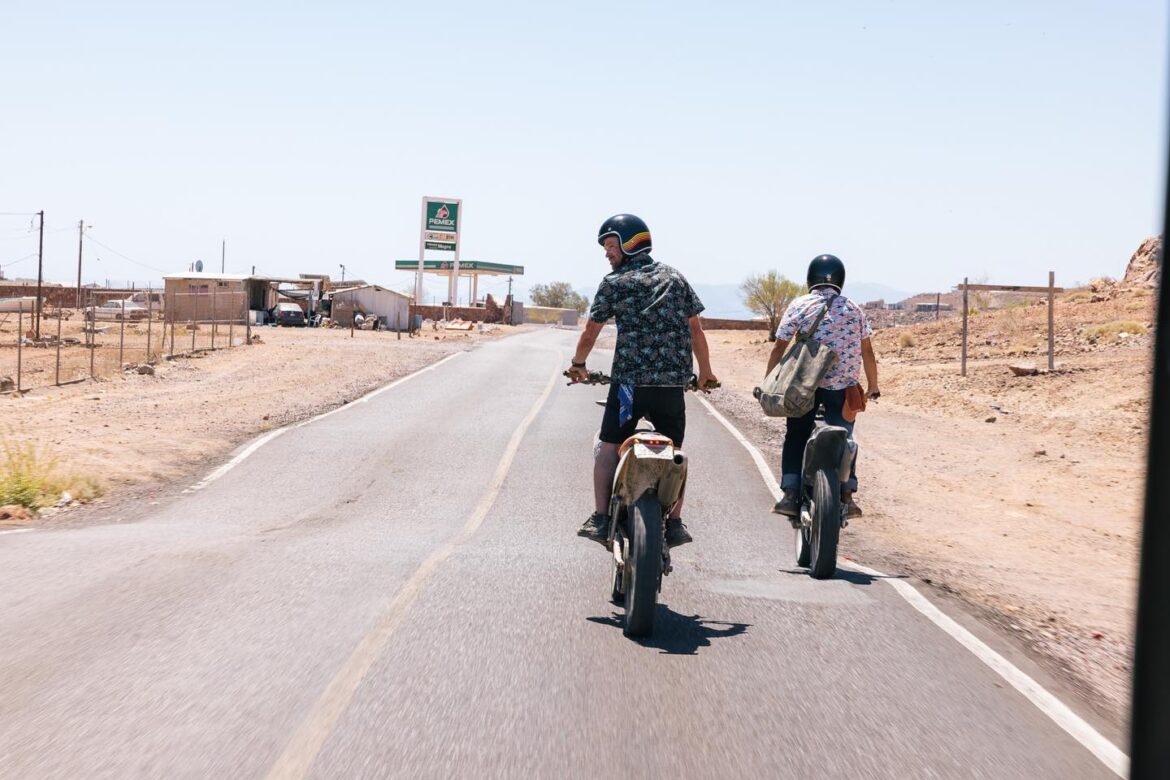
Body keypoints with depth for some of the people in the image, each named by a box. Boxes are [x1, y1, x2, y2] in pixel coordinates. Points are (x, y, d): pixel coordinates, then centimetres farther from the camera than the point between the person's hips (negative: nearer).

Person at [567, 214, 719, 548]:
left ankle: (600, 520, 3)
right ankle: (675, 524, 12)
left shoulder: (614, 283, 2)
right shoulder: (675, 278, 13)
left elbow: (591, 331, 9)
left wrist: (578, 365, 26)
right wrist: (705, 371, 25)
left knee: (608, 447, 7)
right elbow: (695, 329, 14)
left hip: (629, 381, -3)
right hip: (673, 383, 3)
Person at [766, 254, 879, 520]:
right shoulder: (853, 308, 10)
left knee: (796, 437, 10)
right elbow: (867, 351, 11)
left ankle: (790, 495, -1)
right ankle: (847, 496, 5)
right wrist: (873, 386, 21)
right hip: (843, 385, 1)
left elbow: (779, 348, -2)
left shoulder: (799, 306, 2)